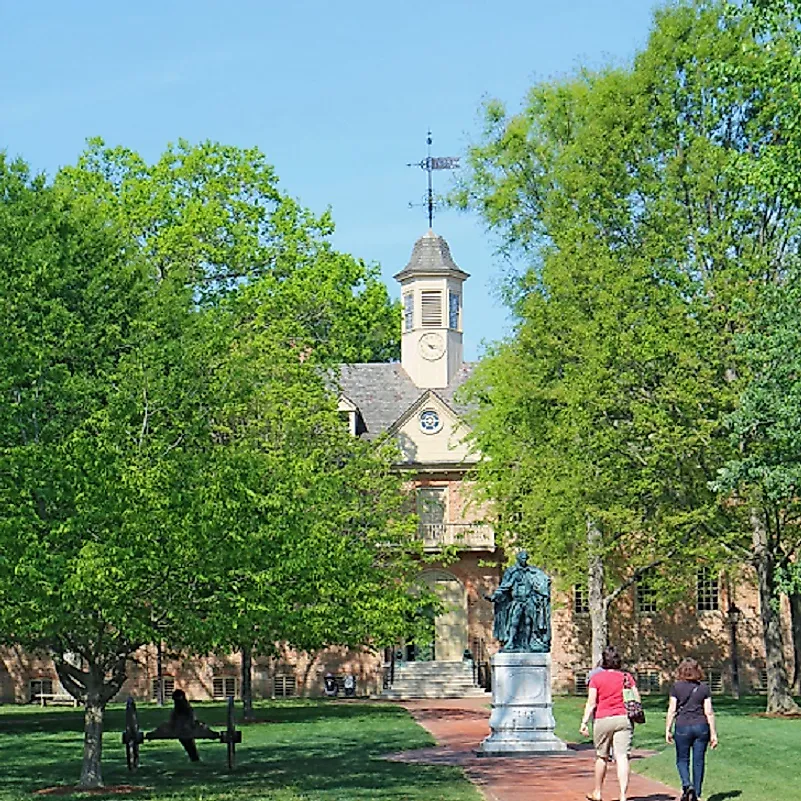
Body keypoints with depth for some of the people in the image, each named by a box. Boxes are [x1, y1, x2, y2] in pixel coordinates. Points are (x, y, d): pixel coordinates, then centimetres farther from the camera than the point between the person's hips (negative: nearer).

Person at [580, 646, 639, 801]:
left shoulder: (596, 678, -1)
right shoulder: (627, 676, 5)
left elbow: (591, 703, -5)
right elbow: (637, 699, 5)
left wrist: (585, 722, -2)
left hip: (602, 720, -1)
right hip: (623, 719, 1)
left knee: (601, 757, 15)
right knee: (622, 757, -6)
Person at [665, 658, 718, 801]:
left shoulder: (676, 687, -1)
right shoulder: (704, 688, 3)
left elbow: (672, 710, -3)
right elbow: (709, 712, 1)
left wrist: (668, 730, 2)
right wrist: (713, 734, 4)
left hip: (682, 726, -2)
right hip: (701, 726, 2)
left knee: (682, 759, 11)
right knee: (698, 761, 9)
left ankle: (687, 785, -13)